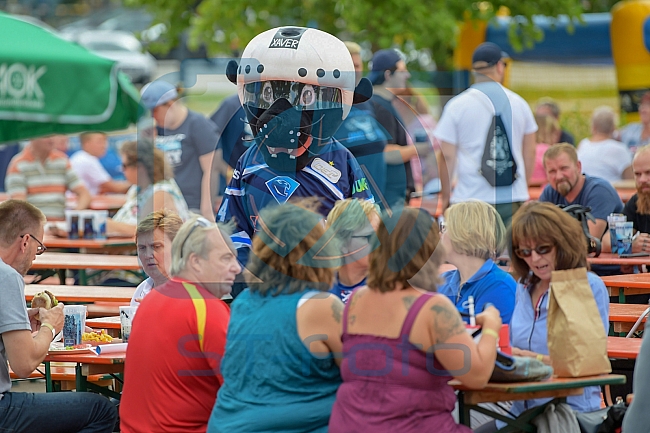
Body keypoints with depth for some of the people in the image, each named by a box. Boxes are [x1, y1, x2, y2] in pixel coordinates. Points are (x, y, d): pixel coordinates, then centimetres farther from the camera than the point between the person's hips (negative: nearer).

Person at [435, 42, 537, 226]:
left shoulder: (457, 106, 0)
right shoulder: (519, 103, 9)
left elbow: (447, 156, 0)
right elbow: (530, 152, 16)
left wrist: (445, 197, 9)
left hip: (471, 198, -2)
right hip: (513, 200, 2)